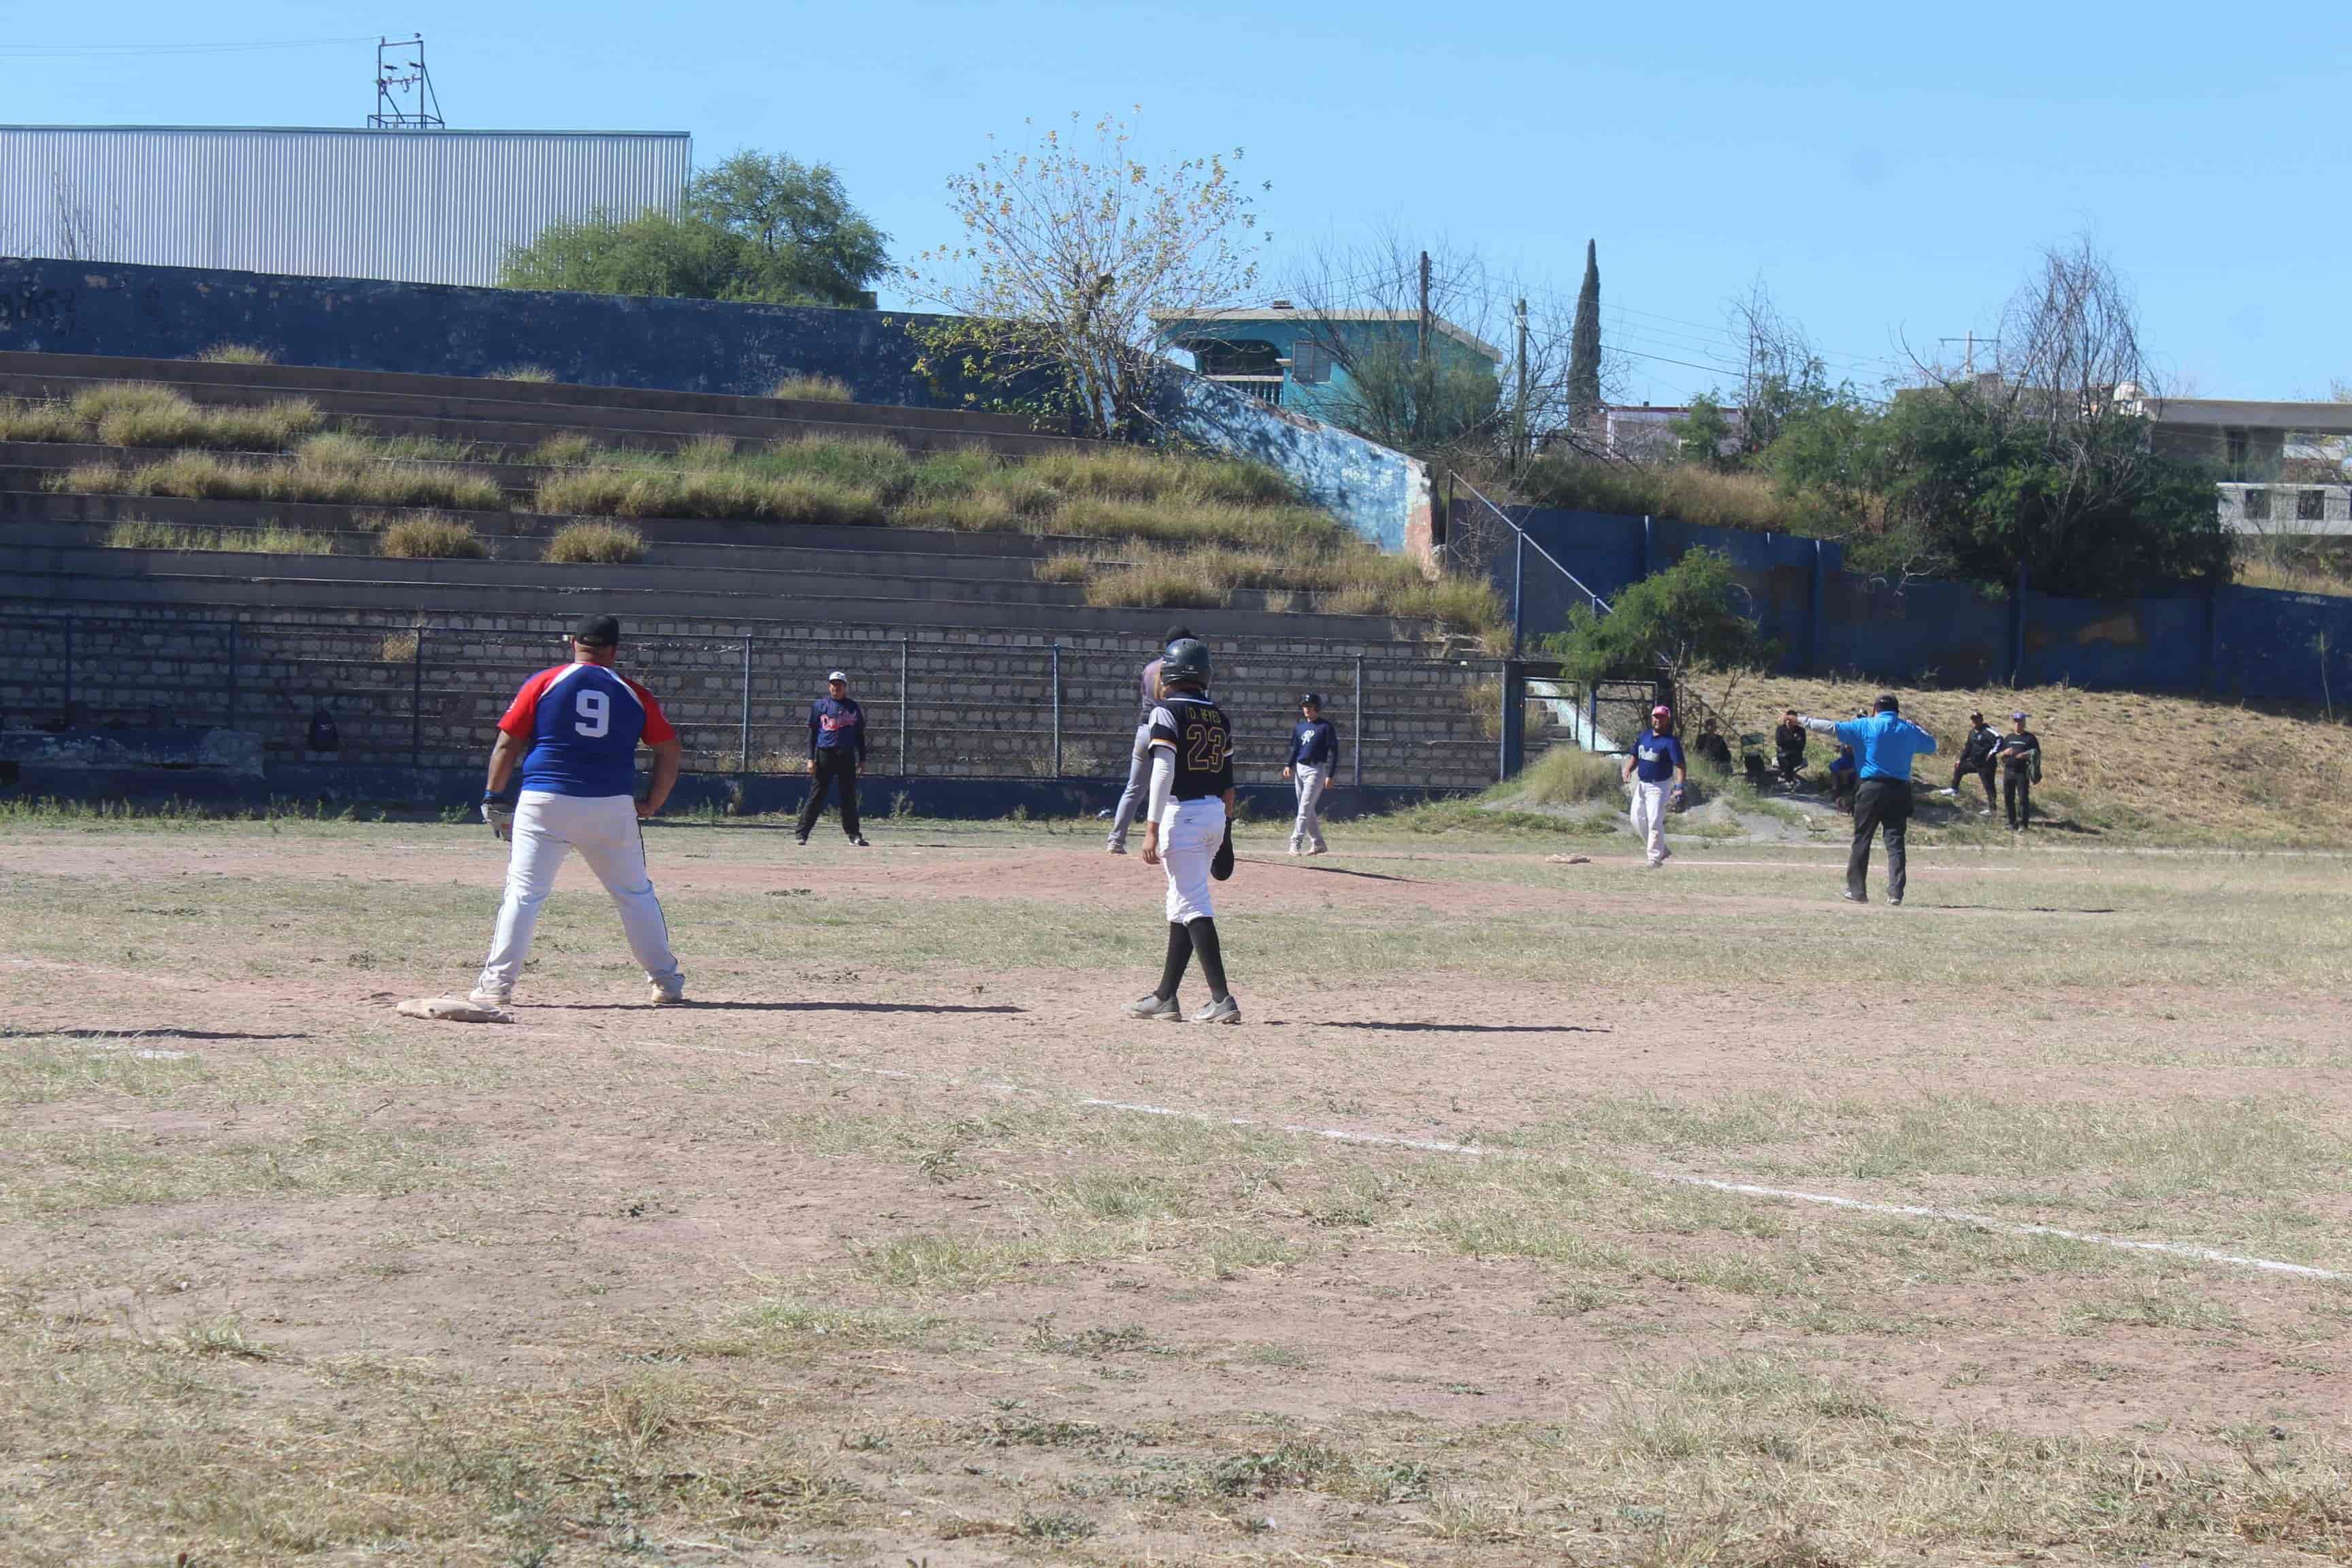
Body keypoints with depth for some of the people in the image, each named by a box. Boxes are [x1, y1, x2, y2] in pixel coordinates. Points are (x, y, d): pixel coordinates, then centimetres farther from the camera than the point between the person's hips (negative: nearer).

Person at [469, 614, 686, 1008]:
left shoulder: (543, 684, 3)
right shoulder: (634, 694, 8)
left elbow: (507, 744, 1)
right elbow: (670, 749, 9)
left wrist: (493, 797, 9)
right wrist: (653, 803, 18)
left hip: (545, 804, -2)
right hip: (613, 808, 2)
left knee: (524, 893, 1)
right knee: (636, 894, 14)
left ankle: (497, 984, -5)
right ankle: (665, 980, 18)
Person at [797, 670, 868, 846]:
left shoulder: (853, 707, 12)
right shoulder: (819, 705, 6)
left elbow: (860, 734, 14)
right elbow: (812, 733, 5)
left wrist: (862, 759, 8)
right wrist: (811, 758, -4)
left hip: (847, 755, 2)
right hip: (825, 753, -2)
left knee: (849, 795, 4)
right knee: (817, 795, -5)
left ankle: (853, 834, 11)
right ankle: (802, 834, -4)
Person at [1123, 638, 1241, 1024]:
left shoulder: (1167, 712, -9)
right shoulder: (1219, 718, 13)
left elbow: (1163, 771, -17)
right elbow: (1228, 781, 15)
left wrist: (1152, 828, -19)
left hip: (1182, 814, -8)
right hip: (1214, 814, 8)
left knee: (1193, 906, -9)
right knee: (1182, 904, 15)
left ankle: (1222, 999, -17)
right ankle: (1165, 997, 20)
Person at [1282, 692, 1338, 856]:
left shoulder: (1326, 727, -5)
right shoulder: (1299, 727, 13)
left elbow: (1334, 751, -6)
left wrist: (1330, 775, -12)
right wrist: (1289, 766, 2)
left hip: (1316, 770, -7)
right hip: (1299, 769, 7)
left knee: (1305, 808, -14)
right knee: (1307, 810, 10)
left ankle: (1296, 843, -18)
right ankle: (1318, 843, 19)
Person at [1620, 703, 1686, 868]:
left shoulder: (1670, 742, -15)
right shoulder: (1643, 736, 7)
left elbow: (1680, 766, -23)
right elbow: (1635, 757, 19)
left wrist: (1679, 787, -35)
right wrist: (1628, 770, -1)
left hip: (1660, 786, -8)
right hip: (1641, 784, 8)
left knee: (1654, 821, -11)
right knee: (1638, 820, 10)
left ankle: (1655, 858, -3)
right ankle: (1662, 850, 24)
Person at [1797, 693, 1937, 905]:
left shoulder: (1866, 726, -1)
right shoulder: (1909, 730, 8)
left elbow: (1832, 727, -4)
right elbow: (1931, 745, 24)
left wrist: (1802, 721, 2)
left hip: (1871, 789, -2)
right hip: (1900, 790, 3)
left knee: (1861, 840, 7)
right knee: (1895, 842, 2)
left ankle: (1857, 891, 9)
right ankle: (1896, 892, -6)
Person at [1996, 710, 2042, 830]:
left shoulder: (2030, 738, 4)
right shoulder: (2008, 738, 16)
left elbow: (2037, 754, 1)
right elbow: (1999, 755, 17)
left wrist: (2026, 755, -17)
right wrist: (2006, 752, -5)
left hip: (2023, 772, -5)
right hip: (2009, 771, 5)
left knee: (2023, 798, -9)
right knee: (2008, 798, 5)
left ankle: (2023, 824, -8)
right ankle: (2012, 823, 14)